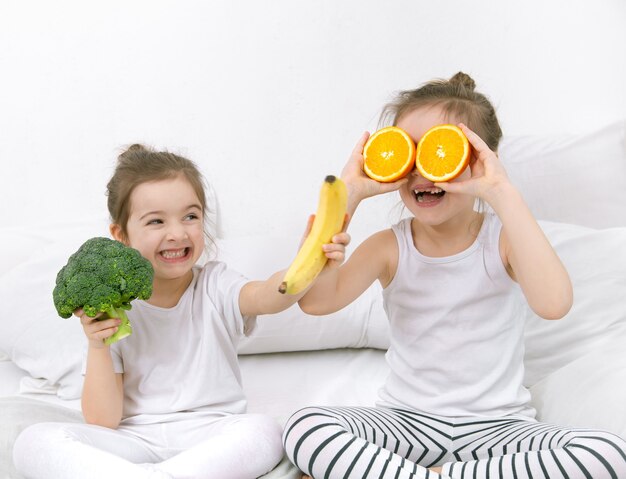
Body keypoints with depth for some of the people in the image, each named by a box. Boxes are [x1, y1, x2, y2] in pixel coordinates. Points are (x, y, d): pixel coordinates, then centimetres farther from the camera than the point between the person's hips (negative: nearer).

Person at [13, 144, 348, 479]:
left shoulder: (214, 284, 1)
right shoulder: (110, 312, 0)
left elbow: (266, 297, -24)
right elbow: (103, 422, -2)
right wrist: (97, 346, -17)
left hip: (208, 438, 0)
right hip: (134, 442, 1)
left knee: (264, 432, -31)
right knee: (34, 442, -22)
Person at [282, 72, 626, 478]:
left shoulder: (504, 238, -6)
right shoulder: (389, 247, -1)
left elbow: (554, 304, -29)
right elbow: (315, 300, -21)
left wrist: (502, 194, -31)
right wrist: (348, 194, -21)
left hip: (498, 425, 1)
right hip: (407, 420, 0)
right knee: (304, 430, -27)